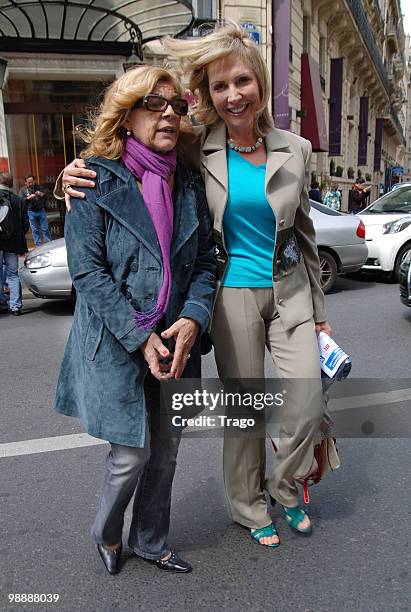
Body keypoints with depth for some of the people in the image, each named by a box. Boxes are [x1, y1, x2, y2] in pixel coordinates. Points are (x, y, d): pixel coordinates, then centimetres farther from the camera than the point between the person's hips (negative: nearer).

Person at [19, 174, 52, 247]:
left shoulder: (38, 187, 10)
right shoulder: (23, 190, 4)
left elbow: (46, 197, 14)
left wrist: (42, 195, -8)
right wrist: (28, 198, -21)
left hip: (41, 210, 1)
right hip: (31, 212, -1)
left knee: (45, 229, 1)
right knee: (35, 230, 3)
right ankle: (38, 245, 9)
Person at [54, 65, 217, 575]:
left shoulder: (189, 184, 6)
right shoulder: (96, 178, -8)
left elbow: (205, 262, 6)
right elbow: (86, 270, -12)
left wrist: (192, 319, -11)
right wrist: (140, 337, -18)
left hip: (175, 340, 5)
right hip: (115, 343, -4)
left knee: (165, 451, 14)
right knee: (131, 454, 3)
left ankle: (150, 543, 39)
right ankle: (105, 533, 37)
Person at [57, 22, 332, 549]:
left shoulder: (295, 150, 2)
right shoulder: (199, 151, -5)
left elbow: (304, 233, 9)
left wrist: (318, 310, 11)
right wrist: (80, 178, -17)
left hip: (289, 291, 2)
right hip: (233, 295, -2)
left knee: (308, 406, 0)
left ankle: (283, 485, 33)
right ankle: (250, 507, 35)